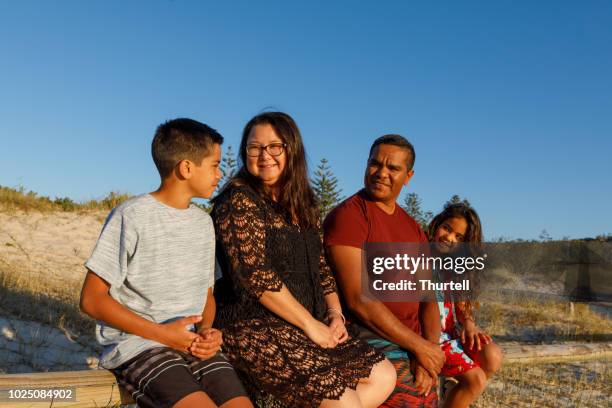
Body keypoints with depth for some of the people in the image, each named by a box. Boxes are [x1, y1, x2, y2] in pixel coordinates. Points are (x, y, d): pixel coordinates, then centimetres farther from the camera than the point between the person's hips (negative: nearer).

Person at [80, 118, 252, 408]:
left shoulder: (203, 223, 13)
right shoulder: (132, 216, -7)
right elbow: (91, 299, -7)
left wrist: (206, 330, -3)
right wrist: (162, 333, -14)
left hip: (191, 344, 6)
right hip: (135, 344, -5)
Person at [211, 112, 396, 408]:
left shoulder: (302, 205, 14)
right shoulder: (238, 200, -9)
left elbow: (320, 267, 16)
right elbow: (255, 273, -18)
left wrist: (335, 313, -1)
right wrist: (310, 324, -16)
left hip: (312, 326, 8)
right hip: (253, 328, -8)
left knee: (383, 377, 3)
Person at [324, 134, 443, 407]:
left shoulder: (413, 228, 13)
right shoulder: (349, 215, -10)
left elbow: (428, 298, 10)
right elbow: (358, 299, -17)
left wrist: (429, 349, -8)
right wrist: (419, 345, -12)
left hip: (416, 349, 7)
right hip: (374, 345, -7)